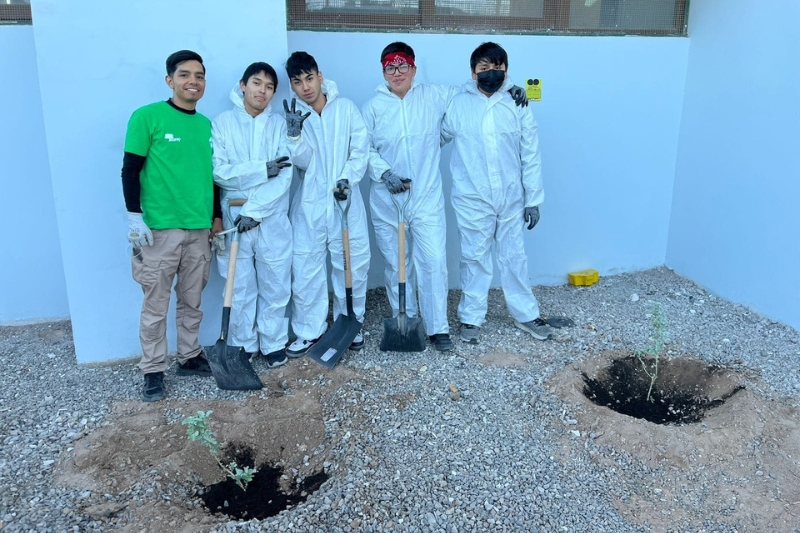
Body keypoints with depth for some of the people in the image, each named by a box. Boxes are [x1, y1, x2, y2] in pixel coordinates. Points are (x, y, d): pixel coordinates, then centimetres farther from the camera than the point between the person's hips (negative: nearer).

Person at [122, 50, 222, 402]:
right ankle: (153, 371, 15)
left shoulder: (206, 125, 12)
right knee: (155, 305, 3)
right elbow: (130, 171, -6)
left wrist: (216, 217, 18)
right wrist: (135, 218, -12)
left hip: (200, 229, 5)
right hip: (160, 228, -5)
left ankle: (189, 357, 29)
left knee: (192, 301, 13)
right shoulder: (147, 117, -5)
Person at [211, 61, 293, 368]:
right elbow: (218, 171, -10)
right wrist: (262, 169, -13)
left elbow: (285, 176, -8)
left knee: (275, 286, 8)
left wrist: (255, 211, -14)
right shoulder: (223, 122, 1)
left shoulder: (279, 125, 3)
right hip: (234, 217, 0)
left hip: (273, 220, 1)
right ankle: (243, 344, 23)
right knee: (240, 288, 7)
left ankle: (273, 343, 24)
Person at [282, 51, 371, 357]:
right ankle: (309, 331, 16)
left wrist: (347, 178, -14)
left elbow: (360, 149, 1)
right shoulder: (293, 115, 5)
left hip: (346, 202, 0)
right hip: (310, 204, 0)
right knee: (305, 268, 1)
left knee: (353, 265, 5)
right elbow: (302, 161, -5)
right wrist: (294, 134, -22)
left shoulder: (346, 108, 5)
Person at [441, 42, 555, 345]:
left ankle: (526, 314, 29)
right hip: (472, 201, -1)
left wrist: (533, 199, 1)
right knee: (475, 259, 9)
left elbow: (531, 155, 2)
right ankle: (471, 317, 25)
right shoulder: (457, 105, -2)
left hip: (511, 200, 1)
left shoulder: (518, 105, 0)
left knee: (514, 258, 13)